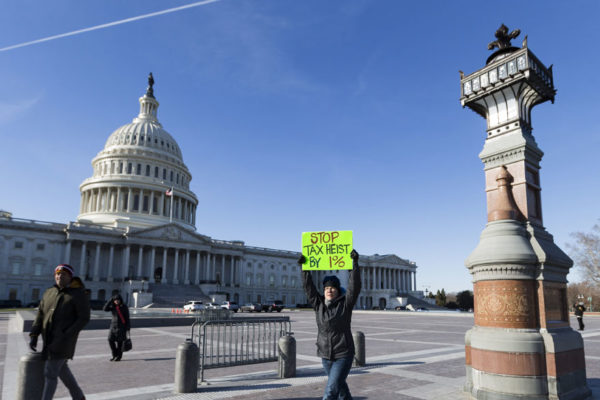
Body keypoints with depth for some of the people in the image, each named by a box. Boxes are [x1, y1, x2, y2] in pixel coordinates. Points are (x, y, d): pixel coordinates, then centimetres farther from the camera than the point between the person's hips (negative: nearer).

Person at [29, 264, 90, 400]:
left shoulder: (78, 294, -10)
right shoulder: (49, 293, 10)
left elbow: (84, 318, -13)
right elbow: (40, 315, 9)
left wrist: (66, 336, -20)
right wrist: (33, 335, -1)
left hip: (63, 340, -8)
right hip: (50, 339, 8)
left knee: (50, 373, -6)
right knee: (61, 369, 18)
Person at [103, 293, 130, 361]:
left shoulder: (124, 307, -5)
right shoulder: (113, 307, 5)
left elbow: (127, 318, -3)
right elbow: (105, 309, -13)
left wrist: (128, 327, -7)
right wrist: (110, 300, -17)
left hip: (121, 326, -4)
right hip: (113, 325, 4)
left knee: (119, 342, -1)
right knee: (110, 340, -4)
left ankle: (119, 357, 12)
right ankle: (115, 355, 12)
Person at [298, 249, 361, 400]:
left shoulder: (345, 304, -7)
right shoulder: (318, 304, 1)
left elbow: (354, 286, -16)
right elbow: (309, 287, -2)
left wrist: (355, 263, -23)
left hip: (343, 355, -4)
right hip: (326, 355, 5)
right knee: (340, 385, 22)